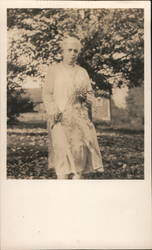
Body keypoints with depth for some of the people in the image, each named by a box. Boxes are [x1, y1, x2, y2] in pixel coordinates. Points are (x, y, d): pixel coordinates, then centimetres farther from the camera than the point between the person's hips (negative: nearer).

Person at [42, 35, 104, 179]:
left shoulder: (83, 72, 18)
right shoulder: (54, 69, 9)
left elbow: (91, 95, 18)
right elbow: (47, 93, 3)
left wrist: (85, 97, -6)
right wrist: (54, 112, -13)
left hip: (79, 117, 3)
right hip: (60, 117, -3)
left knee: (80, 151, -5)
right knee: (63, 150, -14)